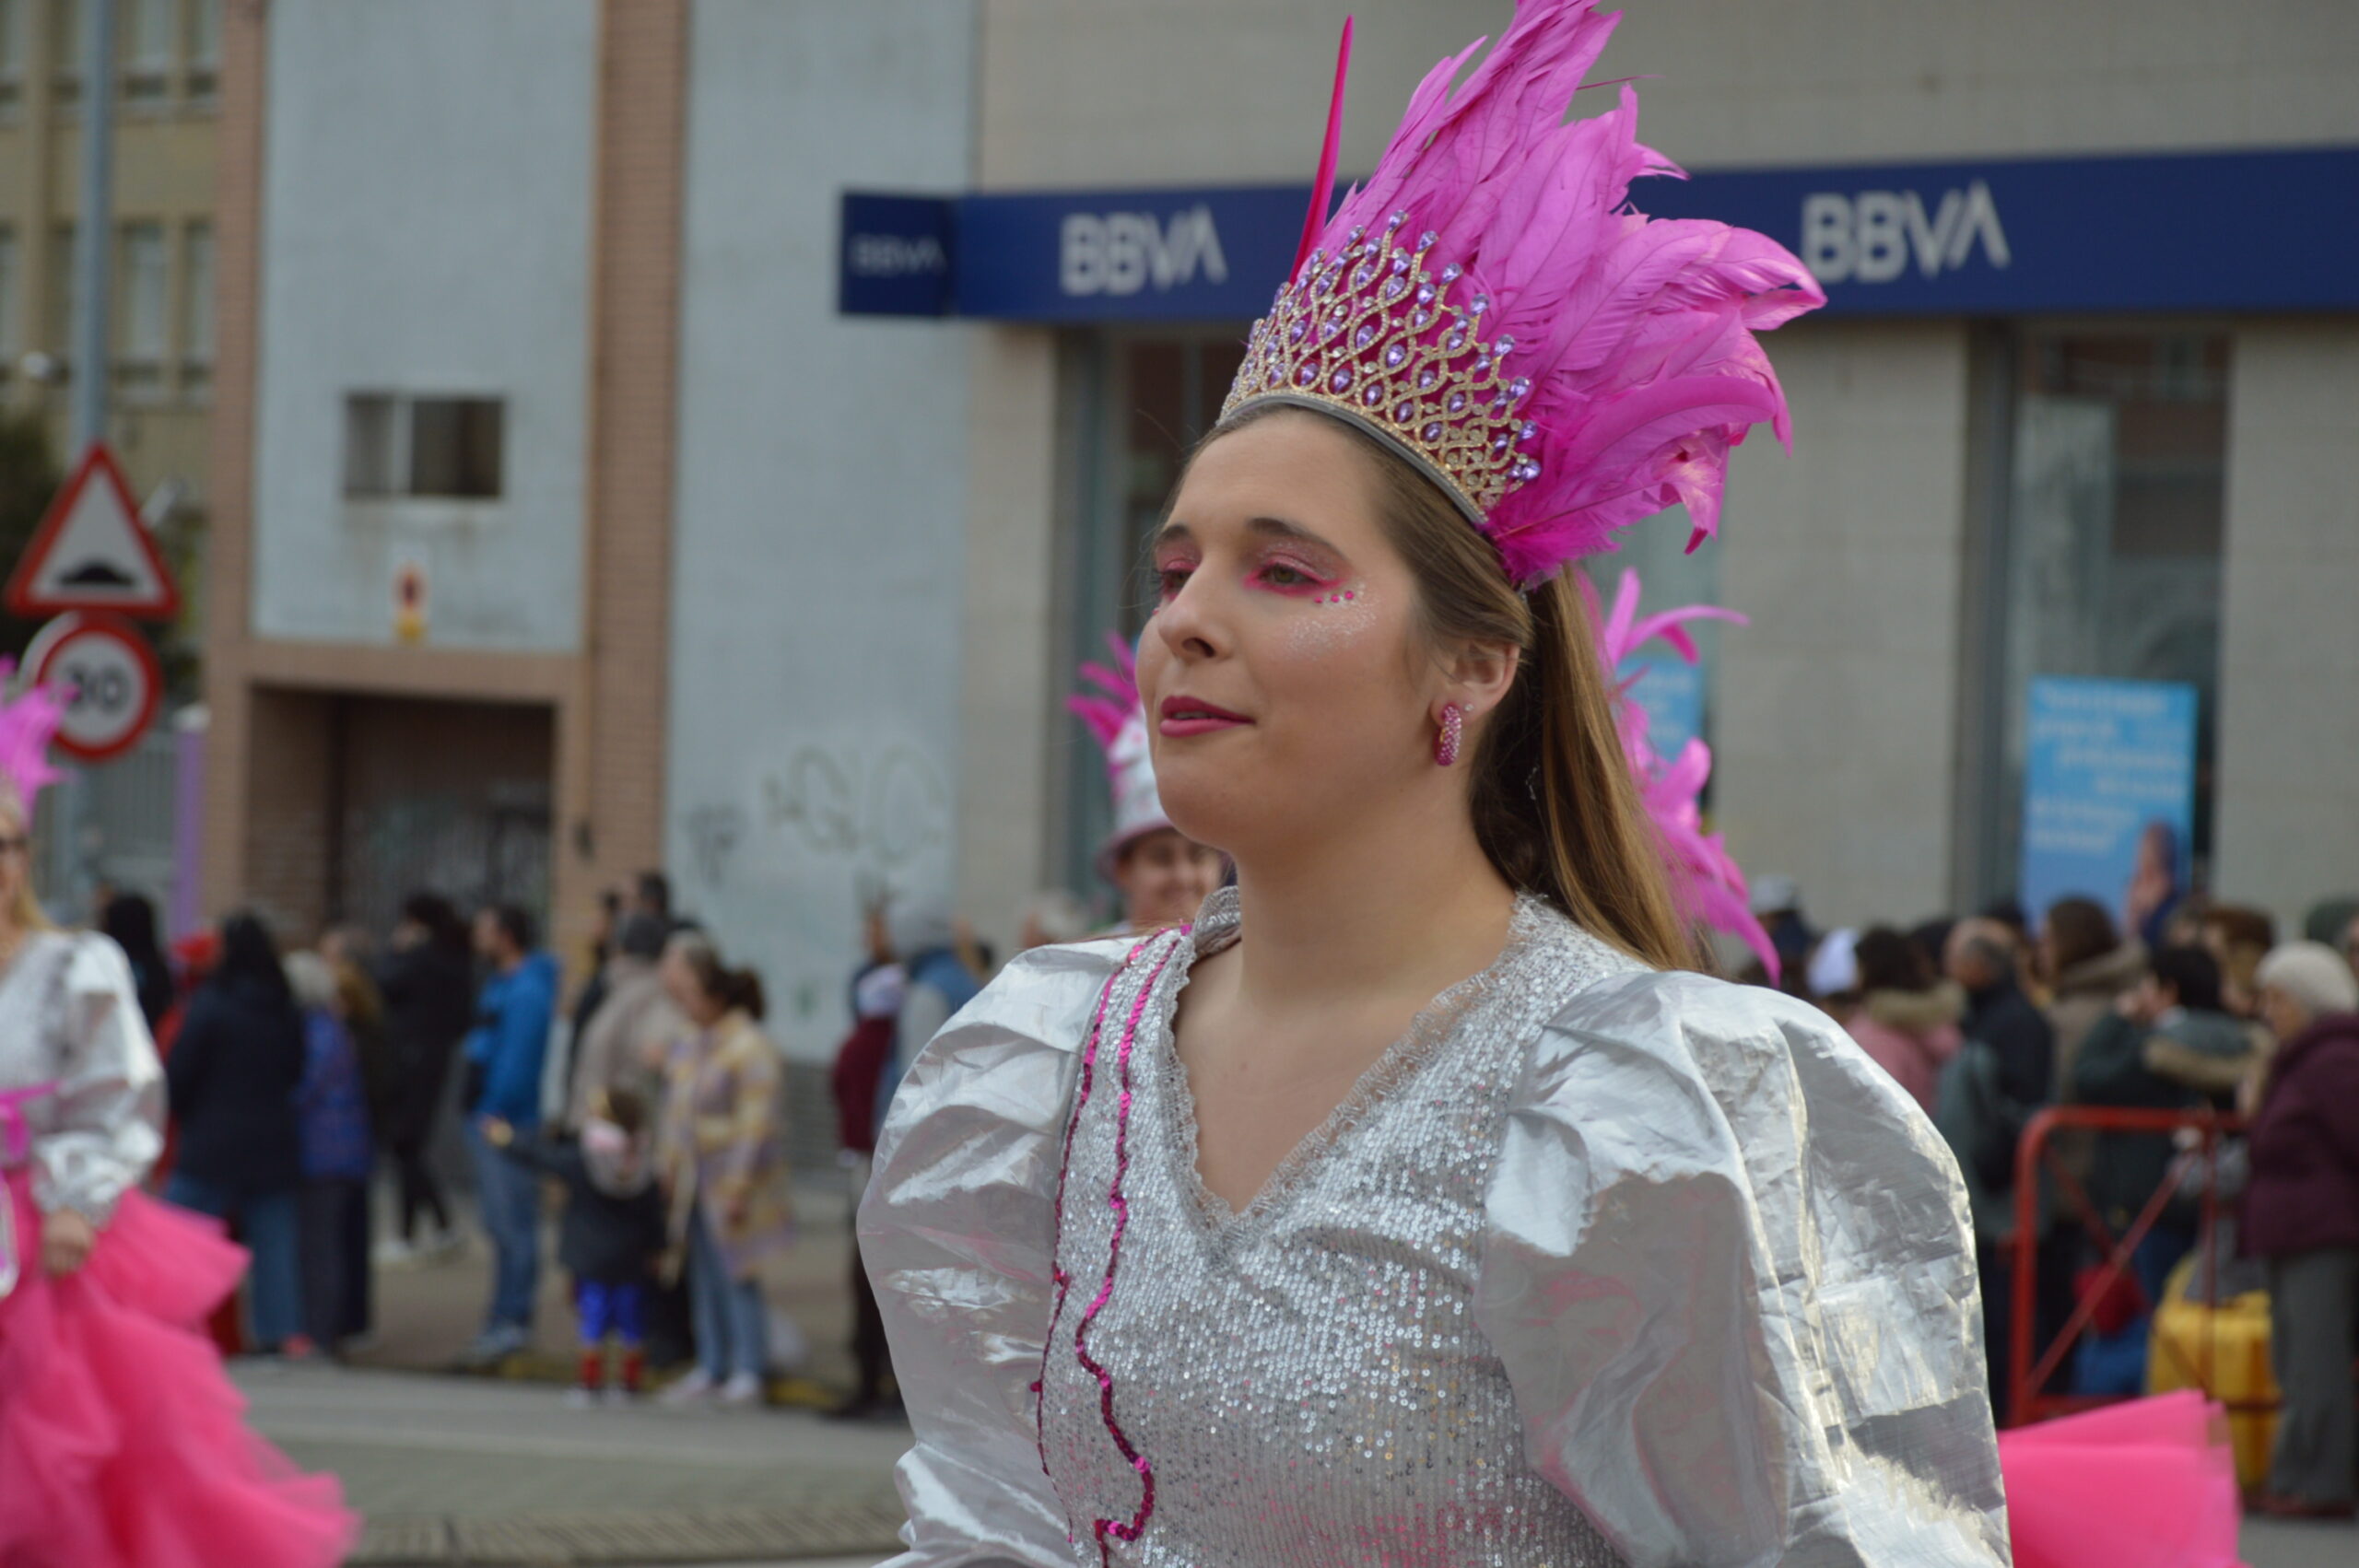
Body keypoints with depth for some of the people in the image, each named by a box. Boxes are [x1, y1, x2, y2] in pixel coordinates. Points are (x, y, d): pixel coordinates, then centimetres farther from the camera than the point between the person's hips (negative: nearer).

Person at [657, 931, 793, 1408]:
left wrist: (738, 1188, -17)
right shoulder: (689, 1043, 9)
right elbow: (675, 1111, 18)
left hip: (735, 1184, -8)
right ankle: (711, 1368, 20)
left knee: (736, 1275, -5)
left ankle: (747, 1373, 2)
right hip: (696, 1183, 8)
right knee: (704, 1279, 11)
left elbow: (755, 1125, -17)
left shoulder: (749, 1047, -16)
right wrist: (670, 1165, 12)